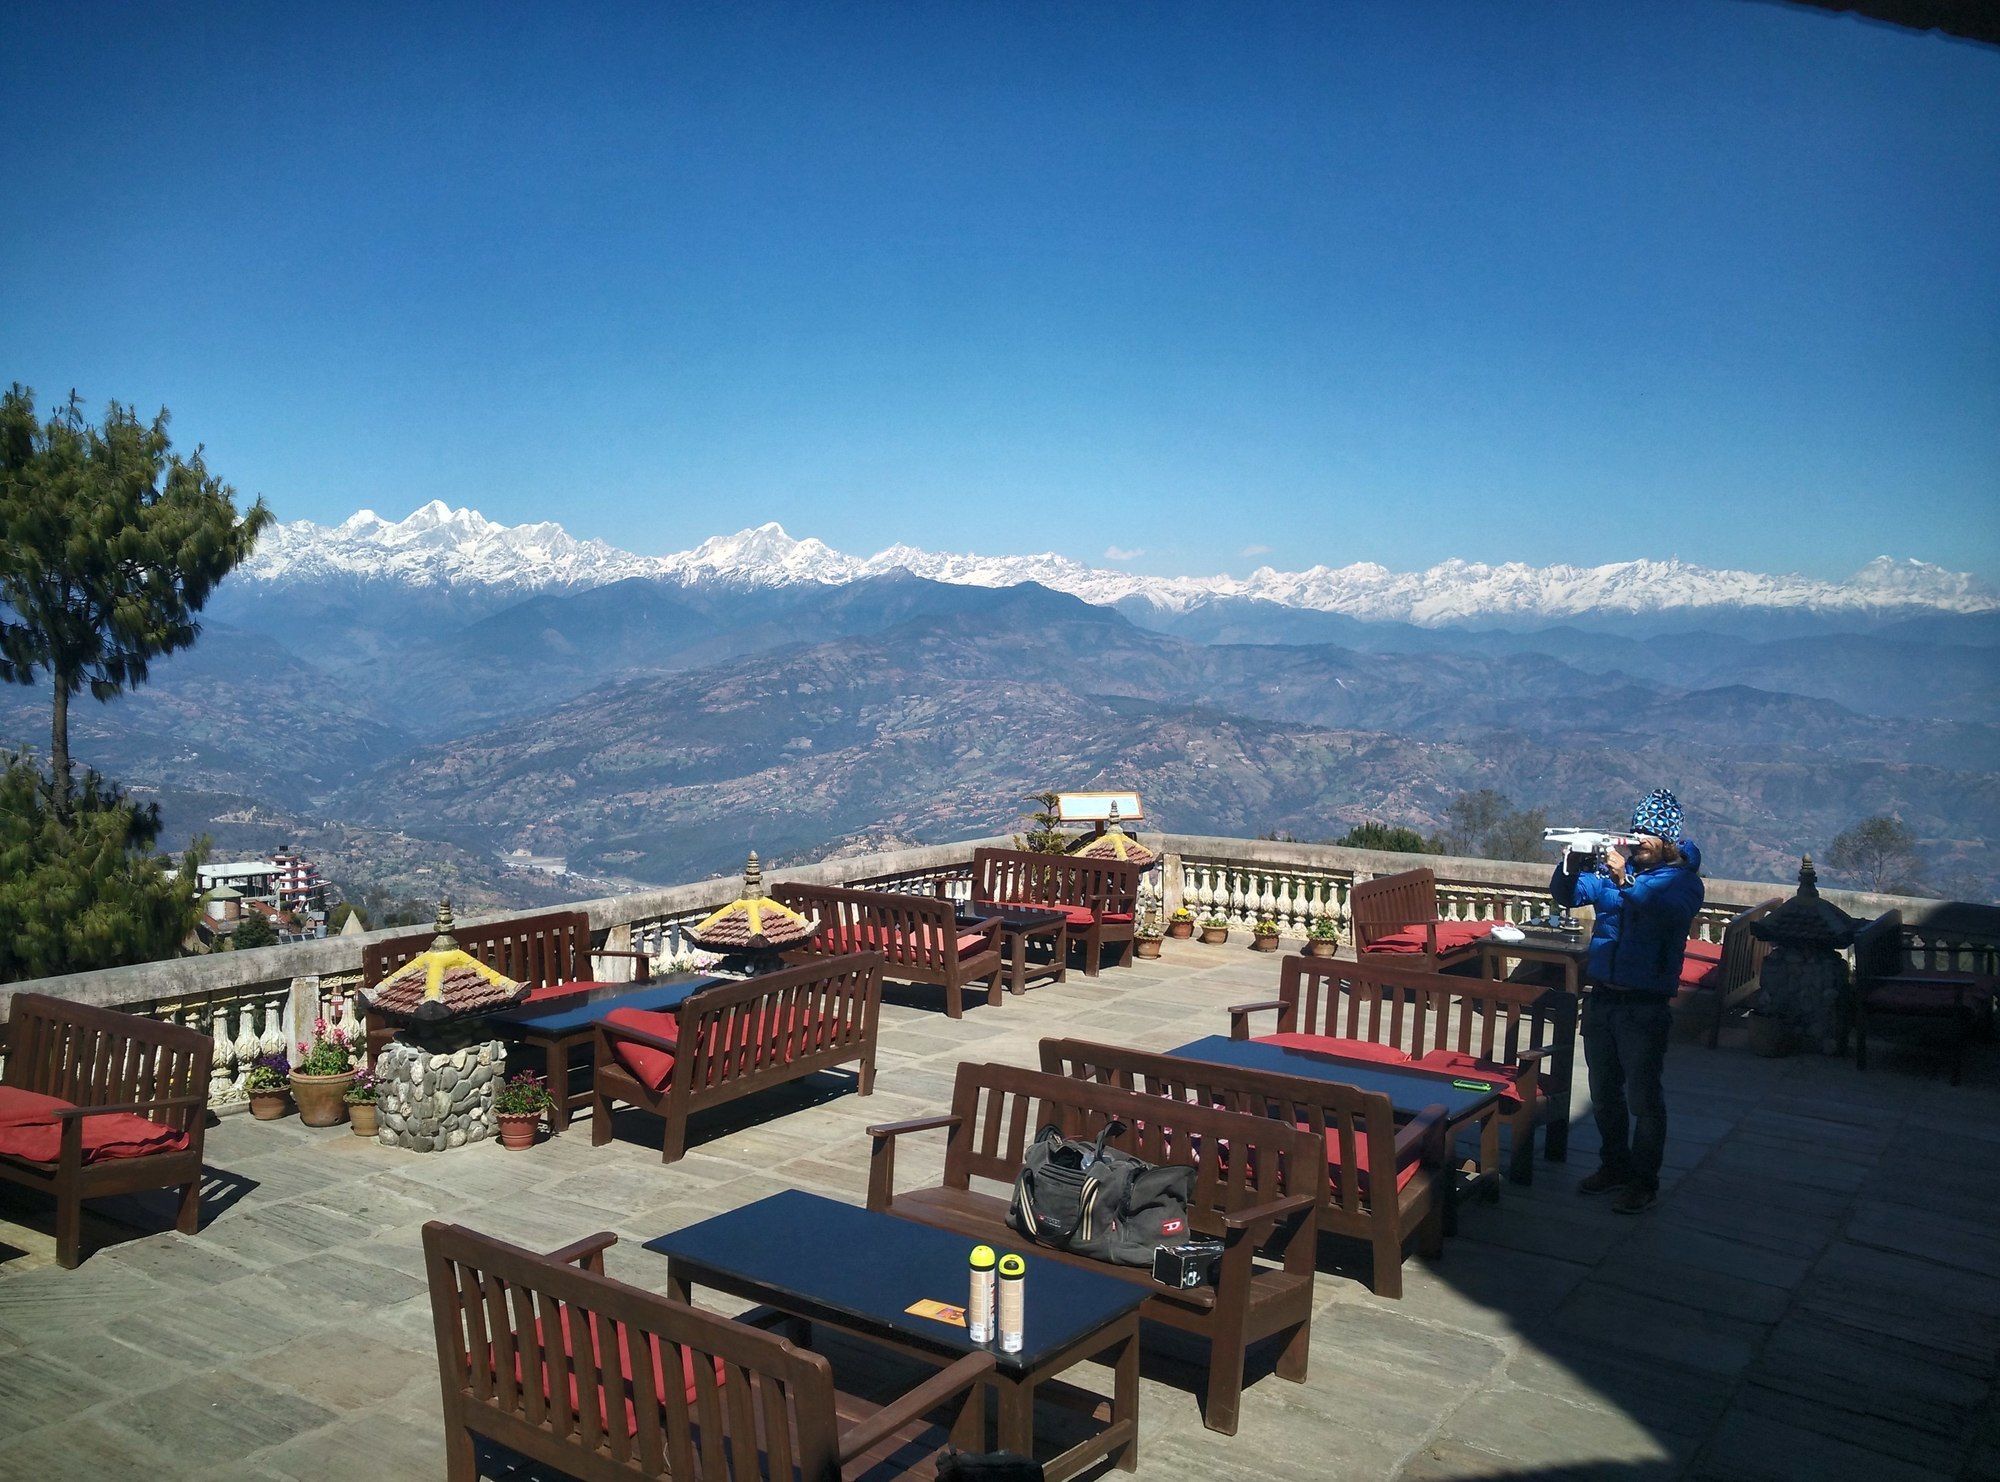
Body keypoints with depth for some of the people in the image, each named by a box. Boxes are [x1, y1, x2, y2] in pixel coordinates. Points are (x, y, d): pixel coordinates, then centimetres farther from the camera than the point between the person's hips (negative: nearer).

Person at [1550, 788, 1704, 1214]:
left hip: (1645, 1006, -5)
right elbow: (1566, 894, 1)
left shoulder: (1682, 879, -7)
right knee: (1604, 1092, 16)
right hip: (1601, 998, 6)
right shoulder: (1614, 868, 8)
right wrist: (1572, 864, -19)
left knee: (1644, 1098, 2)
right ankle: (1615, 1165, 32)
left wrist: (1625, 880, -41)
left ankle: (1644, 1180, 16)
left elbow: (1668, 912, -28)